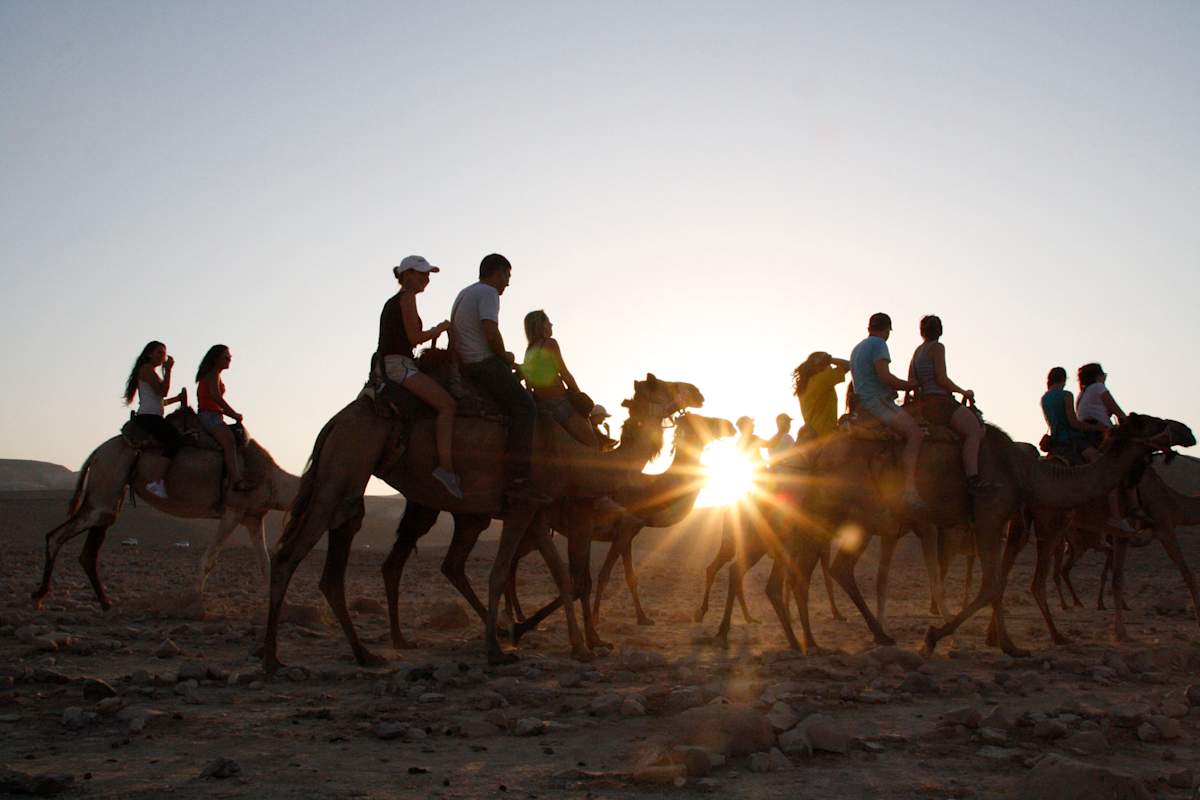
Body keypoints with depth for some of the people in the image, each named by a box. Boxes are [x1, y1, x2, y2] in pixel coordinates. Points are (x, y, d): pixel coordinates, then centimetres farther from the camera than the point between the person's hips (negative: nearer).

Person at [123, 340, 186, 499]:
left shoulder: (152, 372, 28)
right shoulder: (146, 368, -1)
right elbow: (162, 391, -13)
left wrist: (177, 398, 16)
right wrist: (168, 370, -7)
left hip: (152, 417, 11)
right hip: (148, 416, -11)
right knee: (175, 439, -26)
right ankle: (157, 481, -34)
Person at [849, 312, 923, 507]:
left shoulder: (856, 349, 25)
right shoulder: (878, 344, -5)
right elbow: (884, 376, -17)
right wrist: (912, 385, -5)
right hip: (878, 400, -10)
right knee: (915, 432, -25)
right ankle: (910, 489, -40)